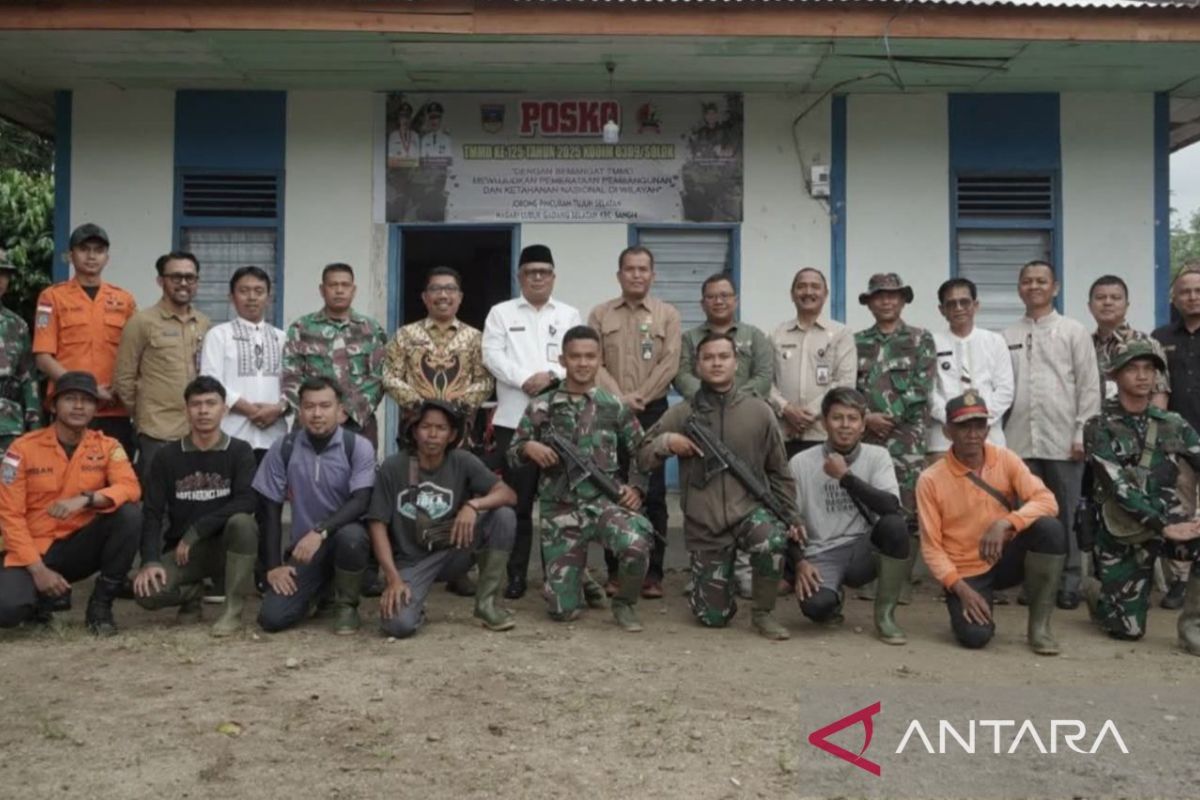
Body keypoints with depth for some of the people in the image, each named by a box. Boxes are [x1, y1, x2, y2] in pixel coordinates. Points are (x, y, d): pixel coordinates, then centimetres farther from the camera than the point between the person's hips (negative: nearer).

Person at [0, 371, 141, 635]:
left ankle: (100, 605, -11)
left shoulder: (107, 446, -2)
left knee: (129, 514, -26)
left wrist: (86, 499, -37)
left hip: (82, 545, 2)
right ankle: (46, 597, 10)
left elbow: (130, 489, -18)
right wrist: (37, 569, -17)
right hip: (35, 550, -2)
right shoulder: (24, 448, -7)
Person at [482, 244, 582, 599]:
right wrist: (524, 379, -14)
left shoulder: (570, 315, 15)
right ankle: (516, 574, 8)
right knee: (517, 499, 0)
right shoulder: (501, 313, 13)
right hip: (514, 417, -1)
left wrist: (551, 375, -15)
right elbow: (493, 356, 0)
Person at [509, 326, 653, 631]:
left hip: (605, 500, 0)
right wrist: (529, 447, -11)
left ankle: (624, 604, -3)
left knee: (636, 544, -35)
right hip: (560, 510, 1)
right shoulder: (540, 407, 5)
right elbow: (513, 454, 11)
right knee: (562, 610, -1)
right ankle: (579, 578, 37)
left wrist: (636, 488, -6)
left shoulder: (615, 407, 5)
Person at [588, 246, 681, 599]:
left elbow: (670, 364, -4)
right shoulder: (600, 314, 9)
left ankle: (653, 572, 6)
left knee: (652, 492, 0)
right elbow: (594, 363, 1)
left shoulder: (668, 314, 6)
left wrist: (639, 397, -12)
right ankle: (614, 570, 11)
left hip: (652, 411, -1)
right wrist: (619, 398, -12)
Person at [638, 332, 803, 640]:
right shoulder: (681, 413, -2)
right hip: (705, 524, 0)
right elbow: (642, 457, 2)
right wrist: (667, 441, -17)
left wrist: (791, 517, 2)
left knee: (772, 541, -36)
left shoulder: (759, 411, -1)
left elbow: (778, 472, 6)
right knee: (714, 617, 4)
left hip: (750, 509, 0)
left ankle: (762, 613, -8)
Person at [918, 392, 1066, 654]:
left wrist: (1005, 523, -32)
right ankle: (969, 611, 13)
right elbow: (931, 546, -10)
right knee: (975, 636, -28)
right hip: (966, 572, -2)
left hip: (1006, 559, 3)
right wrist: (961, 588, -22)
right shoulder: (930, 480, -12)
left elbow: (1047, 501, -15)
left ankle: (1039, 624, -12)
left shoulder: (1005, 459, -5)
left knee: (1050, 528, -27)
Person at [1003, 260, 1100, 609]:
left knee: (1065, 514, 3)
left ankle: (1068, 583, 11)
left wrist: (1083, 434, -6)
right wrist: (995, 432, 1)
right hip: (1020, 440, 2)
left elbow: (1089, 386, 1)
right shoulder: (1007, 336, 10)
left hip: (1062, 439, -2)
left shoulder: (1074, 331, 5)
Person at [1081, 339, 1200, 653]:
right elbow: (1119, 489, -17)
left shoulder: (1173, 425, 5)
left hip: (1170, 521, 3)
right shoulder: (1100, 427, -8)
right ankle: (1099, 593, 32)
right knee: (1128, 629, -4)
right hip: (1121, 533, -3)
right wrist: (1164, 528, -25)